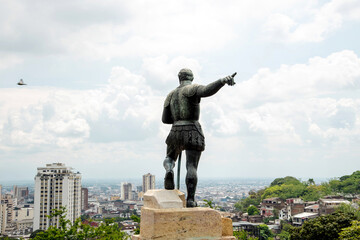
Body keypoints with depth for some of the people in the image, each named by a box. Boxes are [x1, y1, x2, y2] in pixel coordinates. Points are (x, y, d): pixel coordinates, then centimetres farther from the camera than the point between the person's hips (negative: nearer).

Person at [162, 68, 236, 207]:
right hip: (193, 133, -4)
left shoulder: (171, 95, 14)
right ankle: (190, 199, -10)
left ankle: (169, 172, -10)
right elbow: (207, 90, -26)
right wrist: (223, 81, -42)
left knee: (169, 158, 25)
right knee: (192, 167, -2)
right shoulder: (193, 89, -2)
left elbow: (165, 119, 14)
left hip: (176, 133, 4)